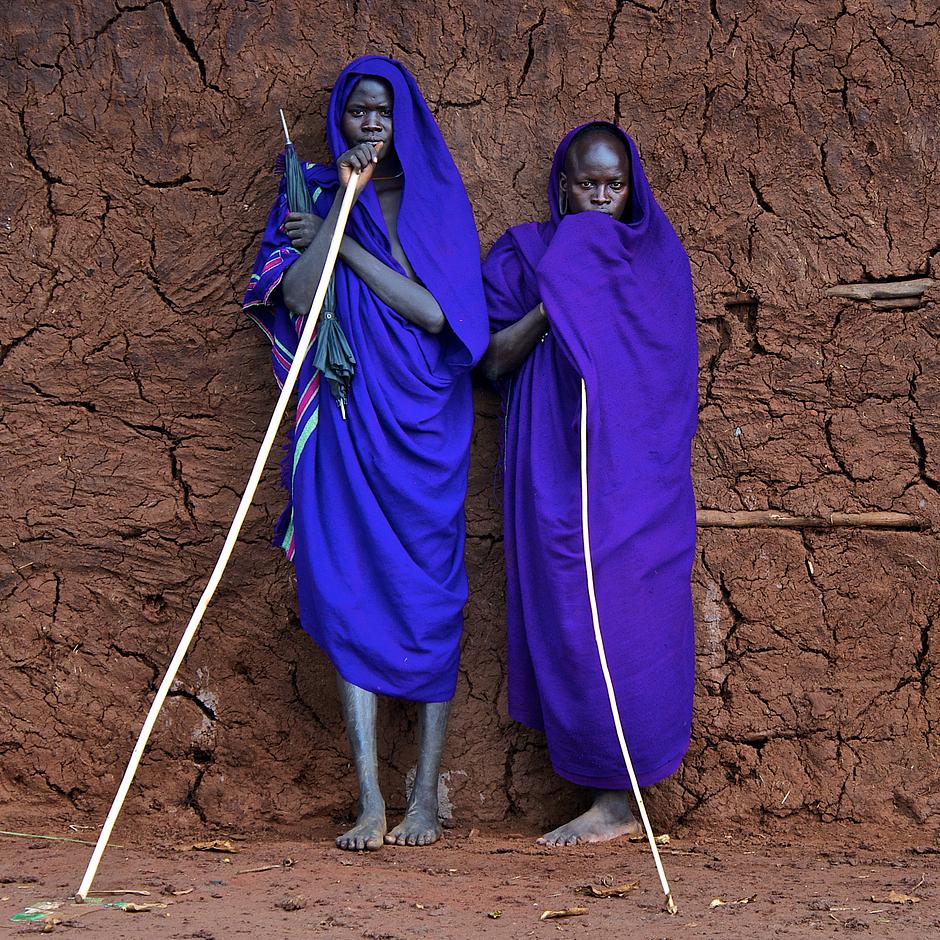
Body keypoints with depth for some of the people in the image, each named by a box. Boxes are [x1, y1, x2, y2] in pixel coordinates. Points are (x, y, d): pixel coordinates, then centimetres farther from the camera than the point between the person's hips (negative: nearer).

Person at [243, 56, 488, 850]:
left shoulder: (435, 200, 5)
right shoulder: (314, 195, 9)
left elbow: (437, 311, -9)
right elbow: (295, 300, -7)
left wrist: (346, 245, -9)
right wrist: (341, 202, -11)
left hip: (423, 425, -1)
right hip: (346, 420, 1)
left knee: (428, 601, -2)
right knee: (350, 596, -6)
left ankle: (426, 799, 6)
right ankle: (370, 805, -5)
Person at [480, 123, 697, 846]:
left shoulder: (657, 255, 11)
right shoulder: (528, 254, 10)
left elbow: (673, 362, 3)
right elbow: (494, 361, 2)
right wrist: (552, 301, -14)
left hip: (635, 468, -1)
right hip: (556, 466, 1)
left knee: (625, 611, -8)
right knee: (568, 611, -4)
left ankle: (617, 798, -4)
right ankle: (616, 796, 1)